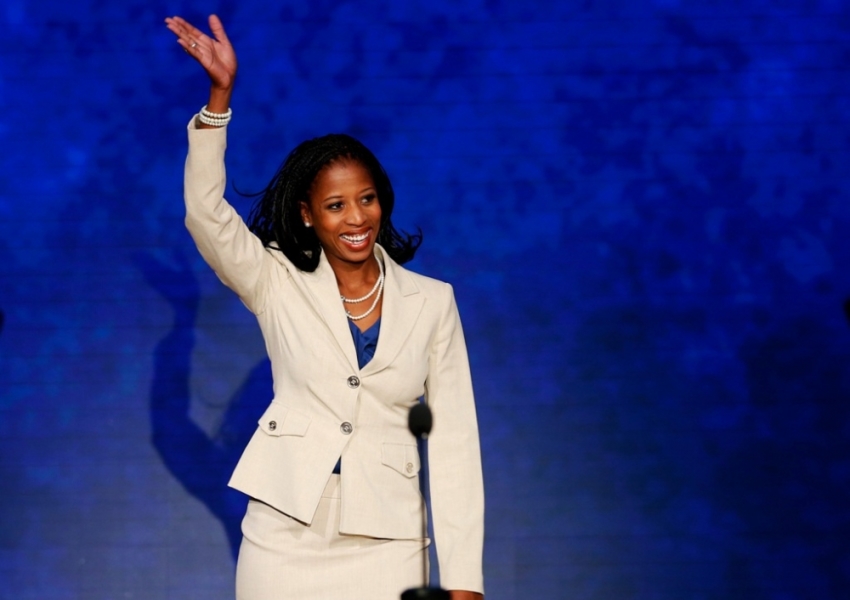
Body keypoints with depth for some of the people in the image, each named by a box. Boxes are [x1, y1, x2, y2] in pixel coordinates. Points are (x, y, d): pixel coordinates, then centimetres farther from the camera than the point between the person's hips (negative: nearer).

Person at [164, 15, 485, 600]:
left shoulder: (431, 302, 4)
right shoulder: (278, 285, 4)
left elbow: (454, 437, 2)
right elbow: (206, 212, -12)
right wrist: (220, 93, -24)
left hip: (387, 545, 0)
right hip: (284, 536, 0)